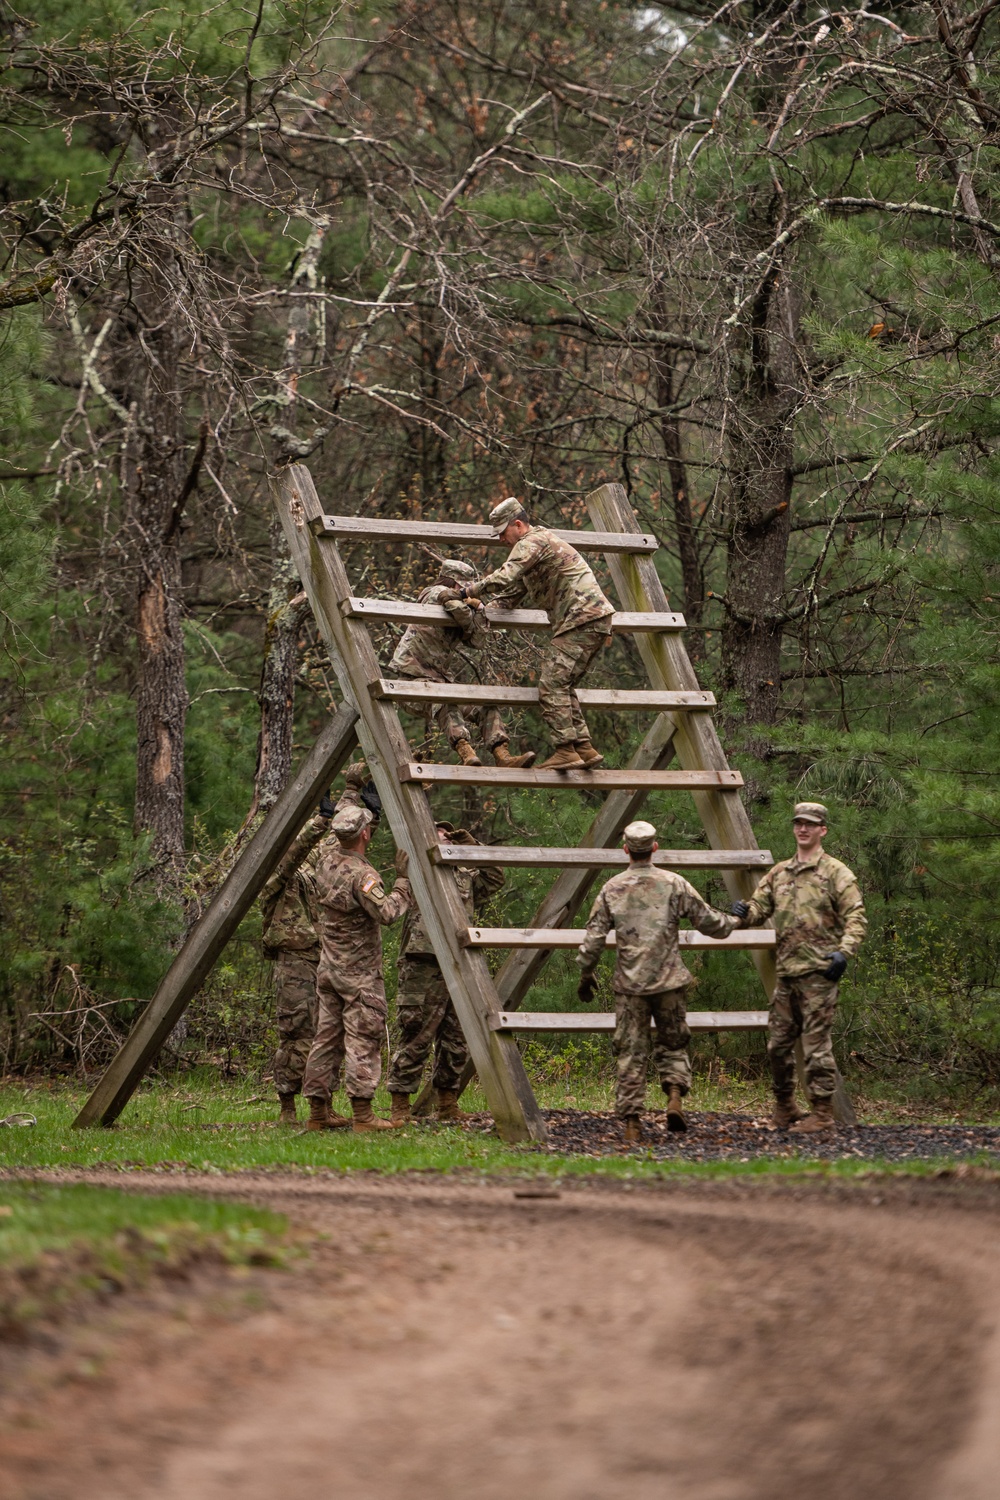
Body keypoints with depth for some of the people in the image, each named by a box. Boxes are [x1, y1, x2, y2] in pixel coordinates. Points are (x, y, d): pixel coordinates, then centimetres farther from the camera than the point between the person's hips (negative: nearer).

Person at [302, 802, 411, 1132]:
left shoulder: (327, 863, 4)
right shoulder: (362, 874, -20)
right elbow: (386, 913, -31)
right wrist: (403, 881, -22)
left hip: (329, 966, 8)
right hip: (359, 973, -8)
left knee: (327, 1037, 10)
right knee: (363, 1040, -6)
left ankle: (317, 1112, 13)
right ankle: (362, 1114, -9)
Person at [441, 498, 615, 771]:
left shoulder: (532, 542, -7)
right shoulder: (543, 541, 27)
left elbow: (505, 578, -22)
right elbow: (515, 590, 32)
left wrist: (468, 591, -12)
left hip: (581, 621, -10)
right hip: (595, 621, 10)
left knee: (552, 685, -12)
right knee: (562, 686, 12)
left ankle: (565, 751, -18)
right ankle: (584, 748, 9)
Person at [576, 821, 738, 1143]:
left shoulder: (612, 889, 1)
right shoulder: (673, 884, -2)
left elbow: (593, 937, 2)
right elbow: (707, 921, 2)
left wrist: (586, 974, 16)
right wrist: (731, 922, 24)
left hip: (629, 983, 0)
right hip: (668, 982, 0)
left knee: (630, 1053, 4)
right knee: (673, 1044, 16)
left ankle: (631, 1122, 1)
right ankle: (674, 1097, -6)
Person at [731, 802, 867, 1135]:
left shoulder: (835, 873, -3)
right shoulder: (779, 873, 17)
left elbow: (856, 918, -7)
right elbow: (760, 906, 15)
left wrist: (844, 951, -20)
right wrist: (744, 912, -8)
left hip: (818, 972, -7)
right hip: (785, 970, 7)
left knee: (816, 1043, -8)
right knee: (778, 1043, 11)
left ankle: (823, 1113, -4)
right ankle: (784, 1106, 25)